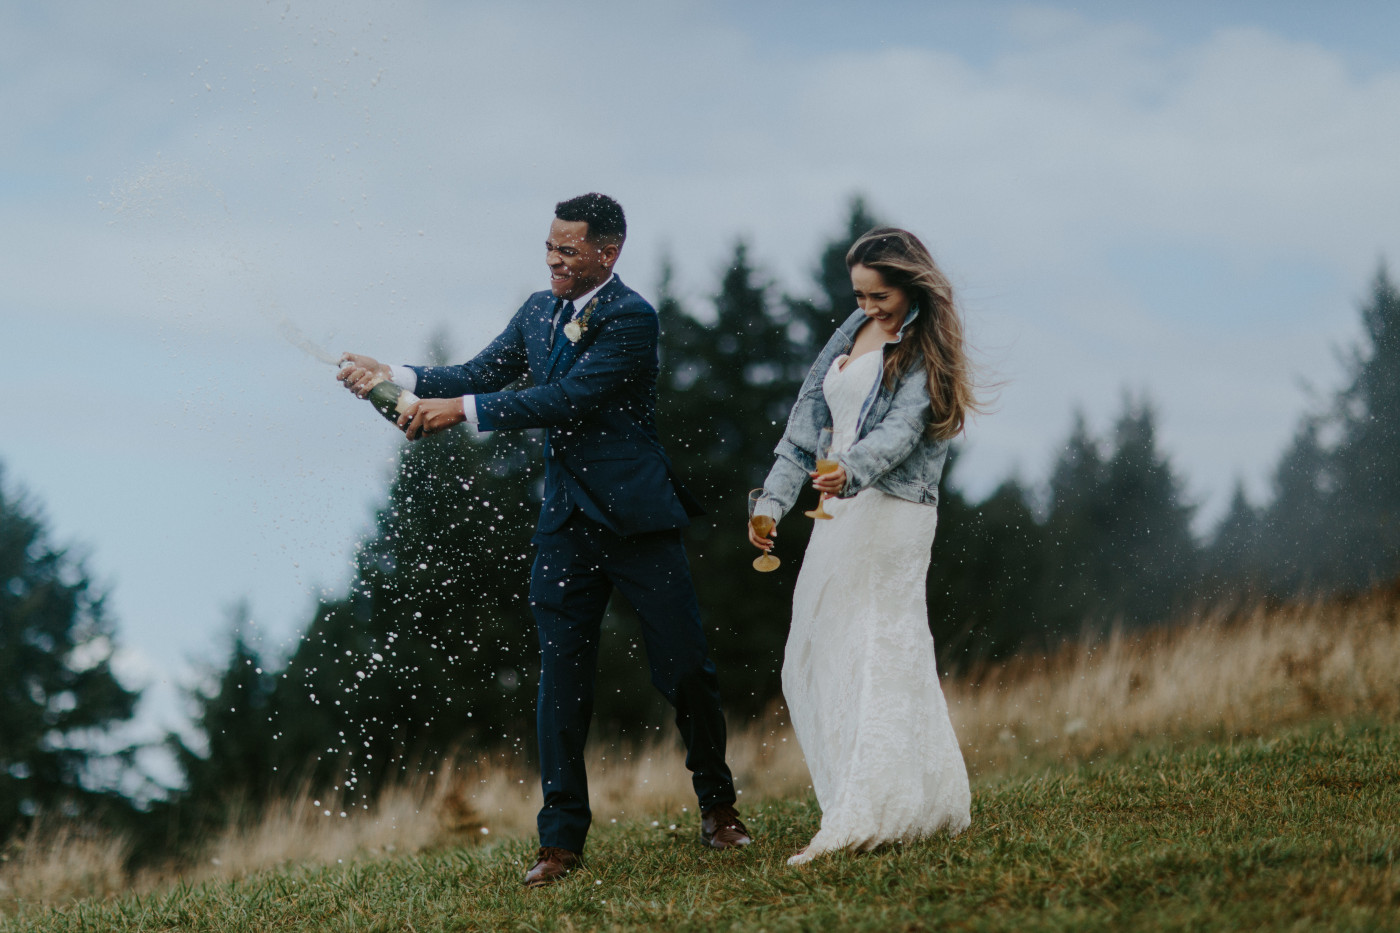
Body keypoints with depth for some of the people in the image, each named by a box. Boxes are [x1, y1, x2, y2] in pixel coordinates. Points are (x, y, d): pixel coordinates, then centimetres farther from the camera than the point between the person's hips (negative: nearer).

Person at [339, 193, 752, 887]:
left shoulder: (630, 318, -13)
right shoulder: (539, 310, 10)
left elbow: (568, 399, -22)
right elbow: (481, 374, 8)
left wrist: (460, 409, -24)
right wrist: (394, 377, -8)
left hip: (634, 517, -5)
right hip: (566, 523, 5)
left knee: (684, 669, 2)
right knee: (560, 679, 1)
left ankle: (718, 809, 21)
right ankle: (561, 837, 4)